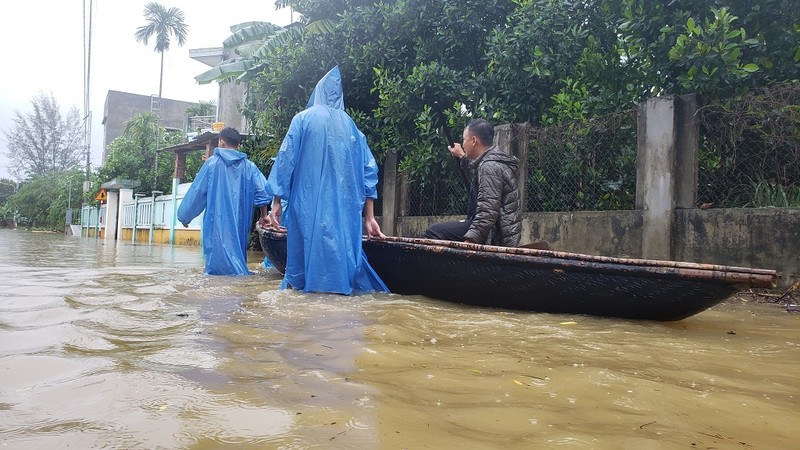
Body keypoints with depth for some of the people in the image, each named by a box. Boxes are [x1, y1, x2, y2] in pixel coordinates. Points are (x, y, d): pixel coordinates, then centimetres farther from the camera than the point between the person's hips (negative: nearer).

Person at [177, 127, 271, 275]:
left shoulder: (212, 163, -1)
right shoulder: (249, 166, 5)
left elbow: (197, 191, 1)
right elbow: (263, 191, -3)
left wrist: (185, 216, 12)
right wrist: (264, 216, 7)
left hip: (217, 223, -3)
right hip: (240, 224, 3)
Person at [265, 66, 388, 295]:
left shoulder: (303, 119, 5)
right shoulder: (351, 126, 12)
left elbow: (286, 159, -2)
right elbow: (369, 171, 7)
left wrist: (277, 200, 3)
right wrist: (369, 217, 8)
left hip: (308, 206, -2)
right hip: (344, 209, 2)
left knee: (305, 247, 4)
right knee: (342, 245, 6)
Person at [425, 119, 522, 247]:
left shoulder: (489, 166, -20)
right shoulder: (495, 160, 13)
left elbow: (488, 211, -28)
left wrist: (469, 241, -31)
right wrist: (462, 156, 39)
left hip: (495, 235, -11)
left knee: (433, 232, -18)